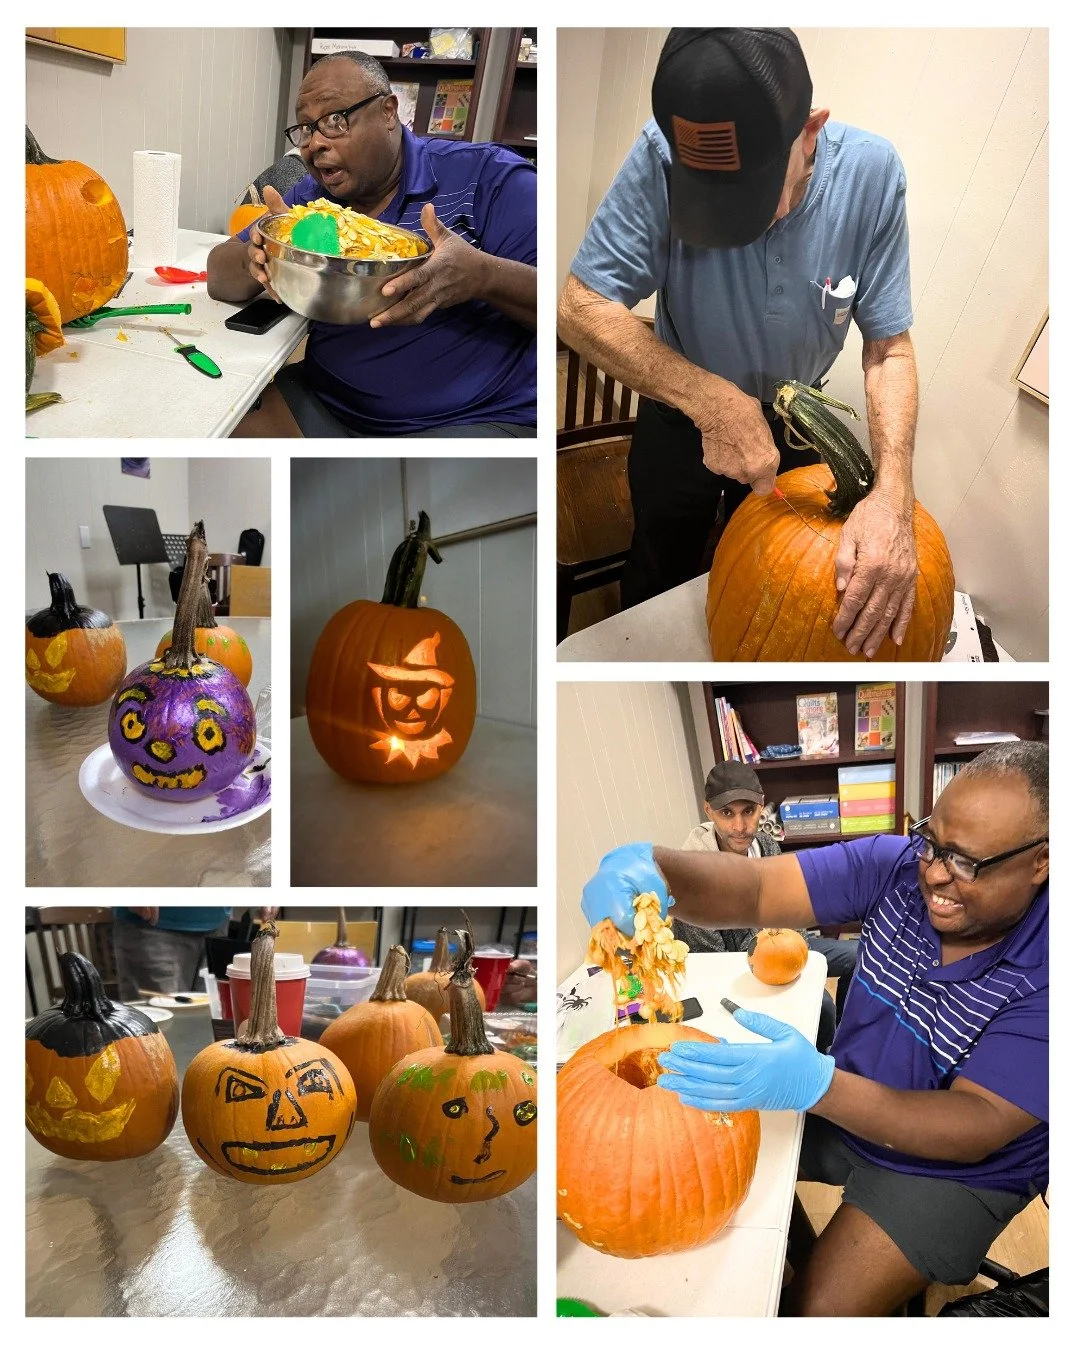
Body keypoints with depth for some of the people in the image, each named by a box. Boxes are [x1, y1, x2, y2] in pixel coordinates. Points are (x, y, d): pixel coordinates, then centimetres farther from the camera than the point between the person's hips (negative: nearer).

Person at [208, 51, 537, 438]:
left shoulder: (486, 177, -5)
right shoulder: (308, 199, 13)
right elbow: (220, 277, 7)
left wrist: (484, 276, -31)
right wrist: (256, 260, -17)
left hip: (475, 419, -5)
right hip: (330, 410, 6)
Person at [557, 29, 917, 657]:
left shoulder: (870, 172, -29)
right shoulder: (661, 158, -33)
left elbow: (889, 347, -24)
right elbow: (582, 308, -32)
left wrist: (893, 494, -41)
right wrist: (711, 400, -44)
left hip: (794, 418, 1)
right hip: (681, 412, -1)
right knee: (660, 577, 23)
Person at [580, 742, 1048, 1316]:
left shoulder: (1047, 968, -28)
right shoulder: (898, 866, -16)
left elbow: (981, 1127, -30)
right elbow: (755, 888, -23)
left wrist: (817, 1085, -45)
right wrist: (645, 864, -46)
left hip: (956, 1169, -5)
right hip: (840, 1107, 5)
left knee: (821, 1312, -19)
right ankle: (806, 1262, 27)